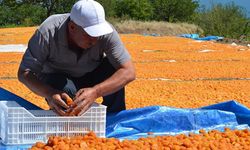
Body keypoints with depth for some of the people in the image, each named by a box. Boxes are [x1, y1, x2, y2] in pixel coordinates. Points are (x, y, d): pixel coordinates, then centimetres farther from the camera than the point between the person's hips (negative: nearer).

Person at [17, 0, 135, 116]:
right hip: (55, 78, -2)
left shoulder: (106, 33, -29)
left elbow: (129, 72, -33)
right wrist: (49, 94, -51)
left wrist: (95, 92, -50)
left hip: (90, 77, 2)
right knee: (66, 89, -36)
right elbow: (24, 73, -30)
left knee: (114, 68, -28)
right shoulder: (48, 32, -32)